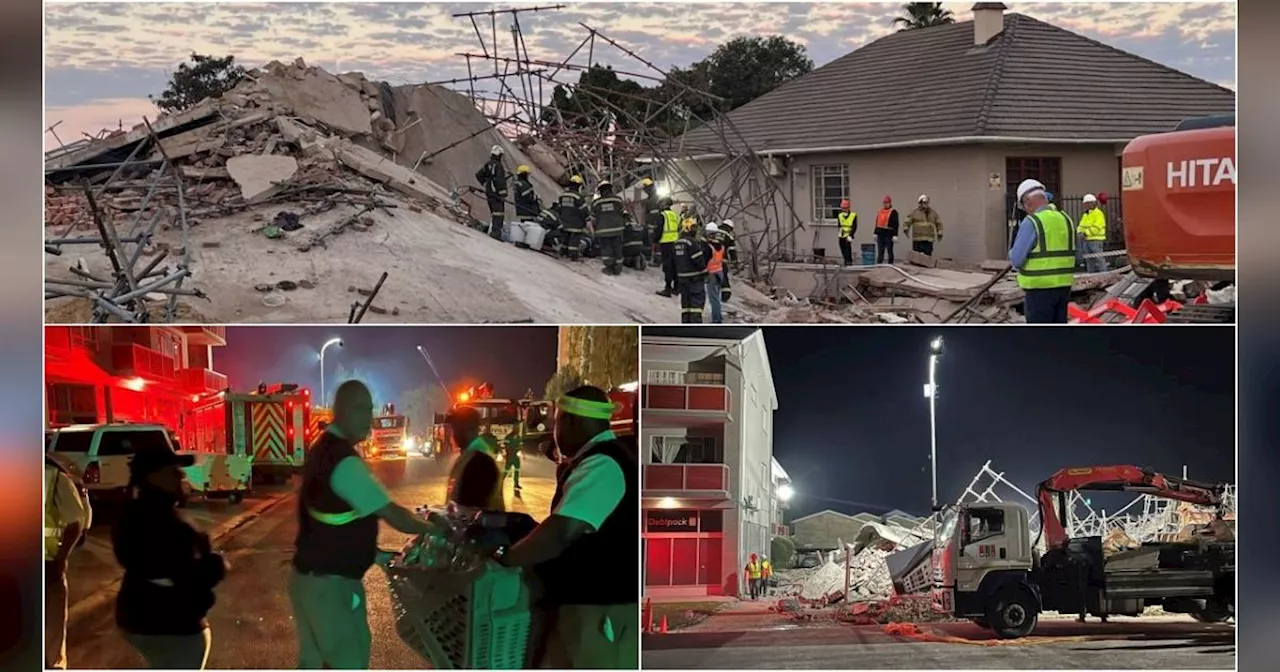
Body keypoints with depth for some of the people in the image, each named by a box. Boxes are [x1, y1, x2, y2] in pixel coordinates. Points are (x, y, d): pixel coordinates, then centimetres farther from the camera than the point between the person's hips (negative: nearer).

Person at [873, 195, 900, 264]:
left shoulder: (893, 212, -6)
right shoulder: (880, 211, 15)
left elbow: (896, 224, -11)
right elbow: (877, 223, 21)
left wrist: (895, 235, -17)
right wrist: (875, 233, 19)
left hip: (889, 234, -6)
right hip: (880, 234, 6)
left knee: (889, 251, 1)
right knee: (880, 251, 8)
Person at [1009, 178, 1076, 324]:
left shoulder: (1031, 222, -13)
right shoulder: (1065, 219, 9)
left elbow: (1016, 260, -14)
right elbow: (1072, 255, 13)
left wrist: (1012, 252, 8)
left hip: (1040, 288, -7)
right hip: (1063, 286, 7)